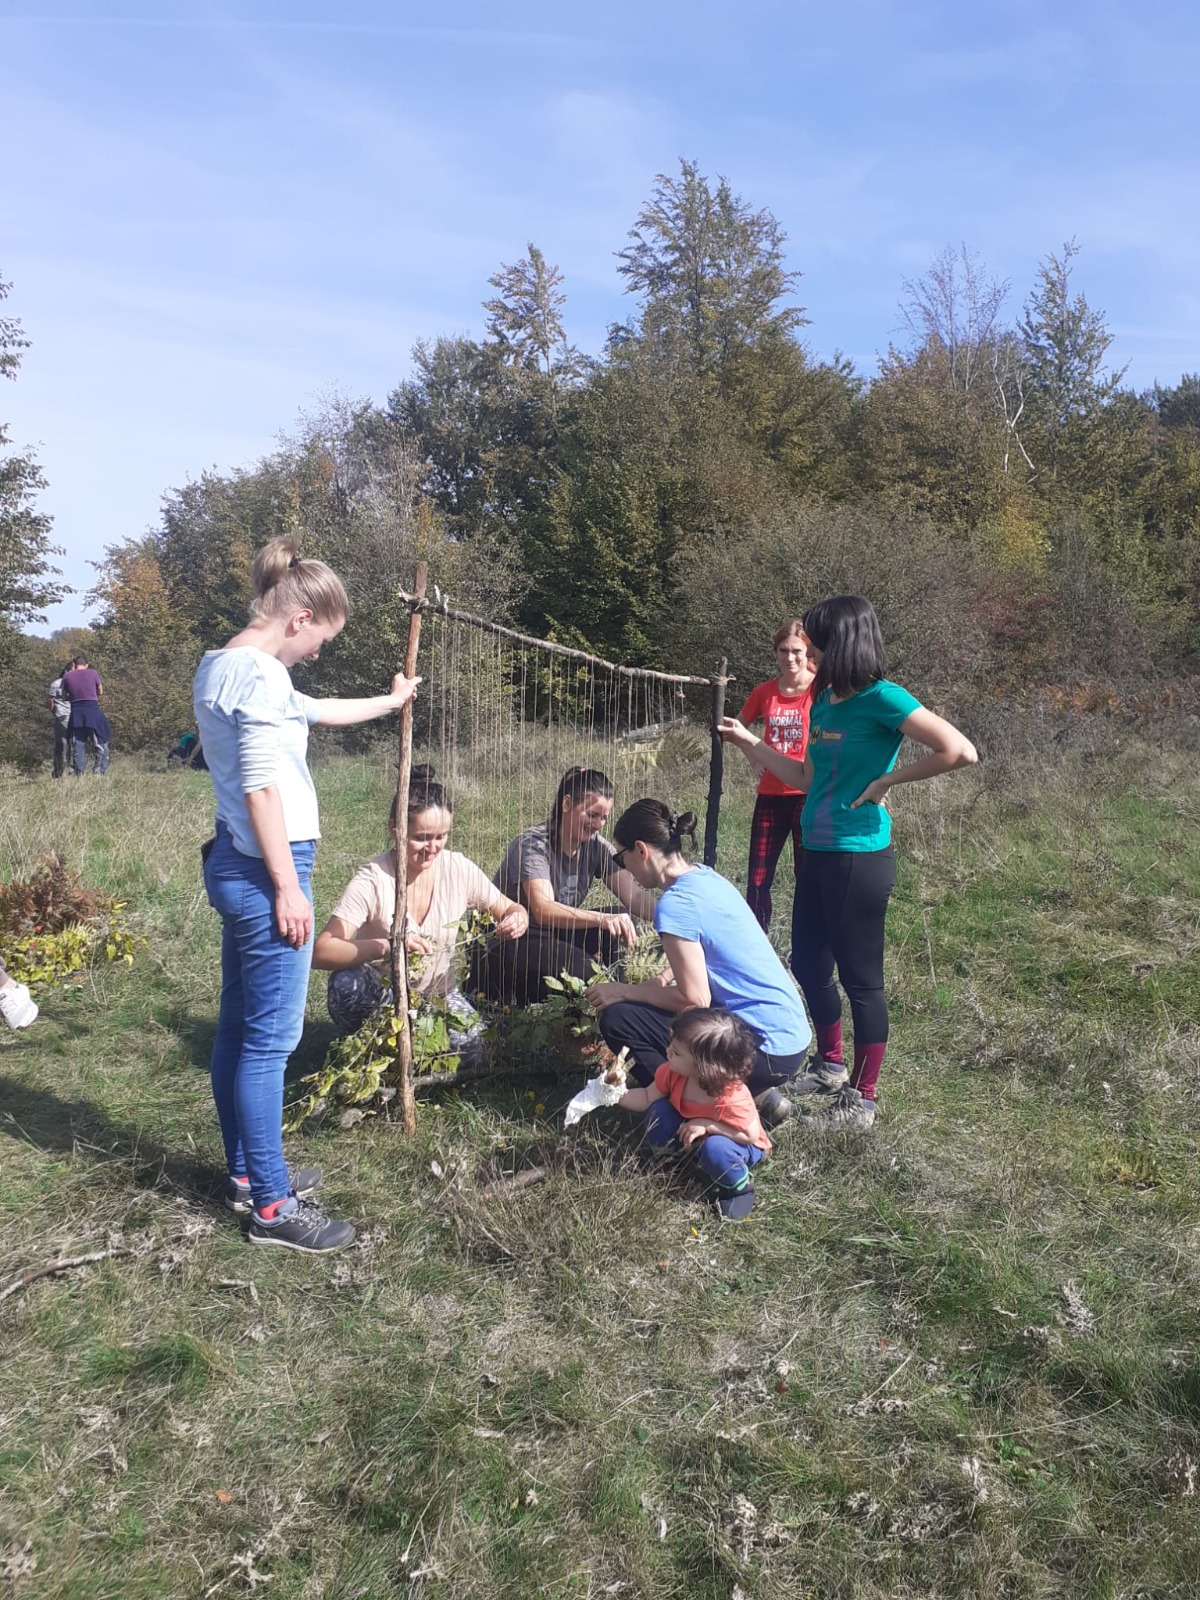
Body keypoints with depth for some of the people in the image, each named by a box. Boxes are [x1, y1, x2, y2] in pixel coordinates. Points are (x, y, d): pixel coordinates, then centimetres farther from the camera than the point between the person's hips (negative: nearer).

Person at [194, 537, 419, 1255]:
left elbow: (317, 710, 31)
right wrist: (288, 886, -18)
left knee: (239, 1027, 16)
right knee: (271, 1039, -3)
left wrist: (389, 700, 43)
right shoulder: (258, 672, -16)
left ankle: (247, 1173, 30)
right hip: (266, 871, -11)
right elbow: (260, 786, -20)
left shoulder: (221, 666, 16)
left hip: (236, 865, 11)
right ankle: (272, 1205, 6)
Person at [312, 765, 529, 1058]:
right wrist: (387, 946, -46)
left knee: (467, 1044, -27)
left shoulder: (459, 870, -11)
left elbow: (509, 909, 3)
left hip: (438, 992, 3)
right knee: (348, 981, -35)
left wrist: (517, 919, -23)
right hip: (381, 995, -2)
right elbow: (321, 953, -30)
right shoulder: (372, 881, -22)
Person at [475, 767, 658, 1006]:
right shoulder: (533, 845, -22)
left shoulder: (596, 847, -2)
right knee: (580, 967, -31)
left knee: (624, 920, -13)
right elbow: (543, 910, -37)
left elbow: (634, 897, -10)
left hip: (554, 938, 7)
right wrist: (603, 919, -53)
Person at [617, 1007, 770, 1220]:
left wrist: (707, 1126, -35)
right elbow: (648, 1098, -7)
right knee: (659, 1111, -21)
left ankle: (738, 1188, -6)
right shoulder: (673, 1072, -22)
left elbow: (751, 1135, -28)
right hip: (690, 1132, 5)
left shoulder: (732, 1098, -39)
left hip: (737, 1144, -4)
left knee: (715, 1149, -38)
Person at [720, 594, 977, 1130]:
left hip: (858, 857, -9)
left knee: (860, 976, 3)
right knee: (807, 963, 18)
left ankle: (862, 1099, 18)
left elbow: (961, 751, -22)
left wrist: (888, 780, -16)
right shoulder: (823, 702, 10)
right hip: (817, 853, 9)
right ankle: (831, 1067, 39)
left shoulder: (882, 699, -14)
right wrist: (749, 743, 16)